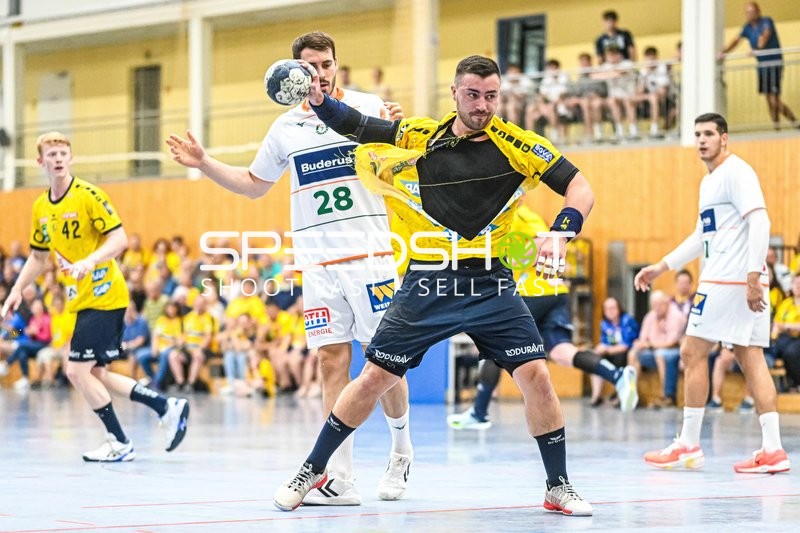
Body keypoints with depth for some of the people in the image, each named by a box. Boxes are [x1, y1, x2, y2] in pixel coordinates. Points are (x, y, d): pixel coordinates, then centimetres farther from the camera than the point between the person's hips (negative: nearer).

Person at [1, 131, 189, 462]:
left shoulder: (87, 195, -13)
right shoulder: (41, 208, 9)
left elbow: (119, 239, -17)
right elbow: (38, 256, 21)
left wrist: (90, 261, -32)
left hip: (104, 297, -8)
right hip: (82, 299, 8)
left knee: (77, 371, -10)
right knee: (95, 376, 9)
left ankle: (119, 443, 1)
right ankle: (168, 408, 18)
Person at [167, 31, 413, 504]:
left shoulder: (367, 108, 0)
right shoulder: (286, 128, 12)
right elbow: (254, 185, 25)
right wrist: (205, 163, 14)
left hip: (370, 255, -3)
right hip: (318, 264, 3)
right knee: (334, 363, -2)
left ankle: (402, 451, 24)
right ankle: (340, 478, -3)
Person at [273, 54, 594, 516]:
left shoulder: (516, 144, -3)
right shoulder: (420, 136, 0)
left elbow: (580, 187, -3)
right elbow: (351, 125, 7)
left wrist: (560, 234, -20)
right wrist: (318, 99, -12)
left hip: (491, 284, 0)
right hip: (427, 284, 0)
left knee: (536, 376, -11)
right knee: (374, 378, 1)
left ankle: (558, 486, 6)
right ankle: (312, 471, 18)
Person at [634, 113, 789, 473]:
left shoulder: (736, 172, -9)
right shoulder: (710, 182, 21)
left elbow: (759, 223, -19)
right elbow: (702, 236, 30)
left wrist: (753, 276, -26)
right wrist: (662, 266, 27)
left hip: (729, 280, -10)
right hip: (721, 279, 10)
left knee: (693, 352, -4)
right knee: (750, 358, 4)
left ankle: (689, 446, 0)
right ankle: (772, 450, 0)